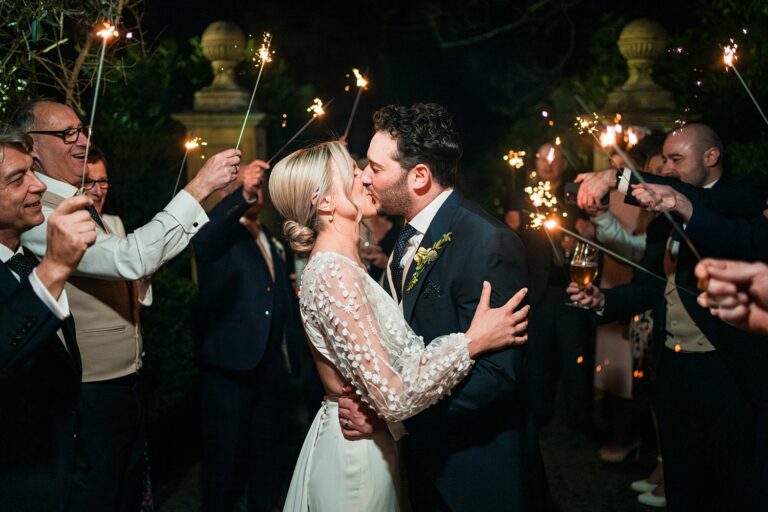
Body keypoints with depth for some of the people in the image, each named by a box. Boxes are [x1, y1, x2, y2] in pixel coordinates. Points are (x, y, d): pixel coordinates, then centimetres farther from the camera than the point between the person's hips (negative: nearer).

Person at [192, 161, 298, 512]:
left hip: (271, 360, 7)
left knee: (267, 444, 16)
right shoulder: (220, 229, -6)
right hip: (230, 361, -7)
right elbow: (204, 243, -31)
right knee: (225, 447, 3)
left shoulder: (272, 240, 17)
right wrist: (241, 196, -43)